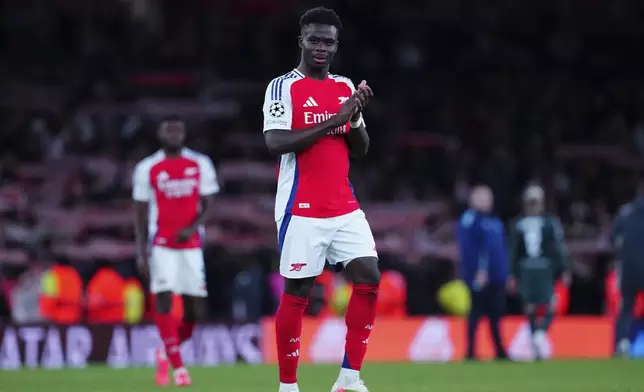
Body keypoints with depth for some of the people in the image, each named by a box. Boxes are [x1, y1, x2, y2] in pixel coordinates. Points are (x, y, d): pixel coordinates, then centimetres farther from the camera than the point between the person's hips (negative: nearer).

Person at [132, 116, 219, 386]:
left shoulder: (200, 165, 5)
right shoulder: (147, 169, 1)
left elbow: (207, 205, 6)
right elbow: (140, 212, 4)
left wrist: (193, 227, -14)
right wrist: (141, 252, -2)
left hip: (191, 245, 2)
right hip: (161, 245, -2)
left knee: (195, 311, 0)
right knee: (164, 301, -14)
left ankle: (166, 352, 25)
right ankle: (178, 366, -10)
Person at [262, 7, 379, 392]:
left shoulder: (346, 87, 14)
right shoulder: (283, 87, -4)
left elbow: (361, 149, 14)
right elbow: (275, 142, -17)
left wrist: (356, 117, -6)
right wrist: (333, 121, -19)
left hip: (345, 208, 5)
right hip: (302, 210, -5)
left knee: (369, 278, -8)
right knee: (297, 292, -2)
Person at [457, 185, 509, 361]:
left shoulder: (494, 221, 17)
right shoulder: (470, 220, -6)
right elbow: (468, 248, -14)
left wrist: (505, 272, 17)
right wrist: (479, 271, -20)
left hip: (497, 277, 7)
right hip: (479, 276, -7)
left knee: (495, 314, 11)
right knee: (476, 313, -5)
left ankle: (500, 352, 17)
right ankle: (471, 352, -2)